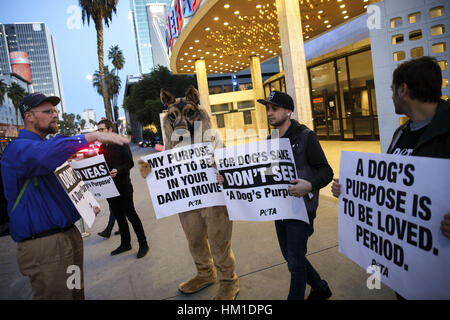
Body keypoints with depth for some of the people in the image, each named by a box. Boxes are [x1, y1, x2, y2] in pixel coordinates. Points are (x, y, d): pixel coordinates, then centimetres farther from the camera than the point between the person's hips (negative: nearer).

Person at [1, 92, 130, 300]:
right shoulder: (18, 148, -14)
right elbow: (45, 154, -40)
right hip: (43, 245, -9)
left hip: (70, 234, 9)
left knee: (76, 293, 18)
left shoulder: (47, 145, 18)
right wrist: (94, 136, -41)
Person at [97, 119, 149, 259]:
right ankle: (125, 243, 26)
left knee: (130, 214, -2)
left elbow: (130, 163, -12)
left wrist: (118, 170, -27)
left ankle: (143, 244, 8)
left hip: (123, 186, -6)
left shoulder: (121, 144, -7)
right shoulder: (102, 147, 12)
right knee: (118, 216, 14)